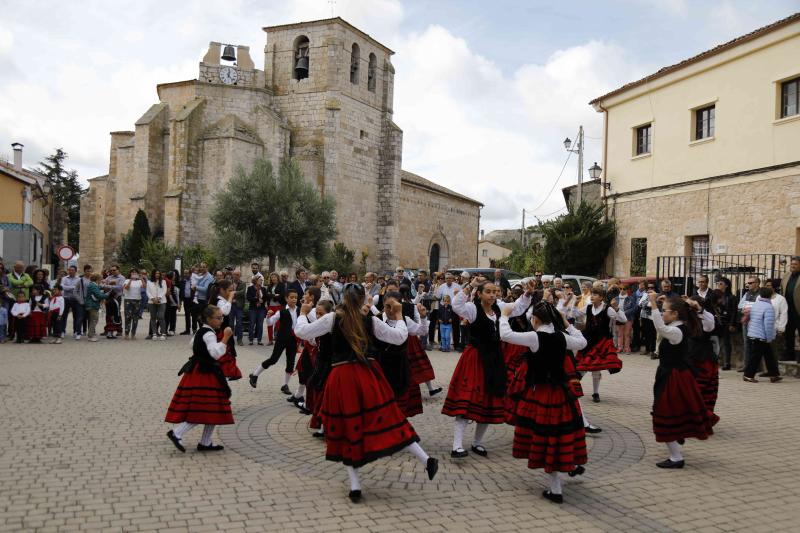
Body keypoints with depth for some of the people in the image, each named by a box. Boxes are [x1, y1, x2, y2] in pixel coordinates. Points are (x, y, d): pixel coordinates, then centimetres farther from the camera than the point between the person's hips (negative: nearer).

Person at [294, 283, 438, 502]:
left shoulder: (332, 318, -1)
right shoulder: (371, 321, 3)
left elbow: (303, 332, 6)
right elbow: (399, 337, 9)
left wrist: (303, 314, 23)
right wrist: (398, 316, 24)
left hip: (341, 378, -1)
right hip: (367, 375, 1)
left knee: (347, 428, 9)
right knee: (385, 420, 5)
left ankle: (355, 485, 9)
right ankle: (426, 460, 2)